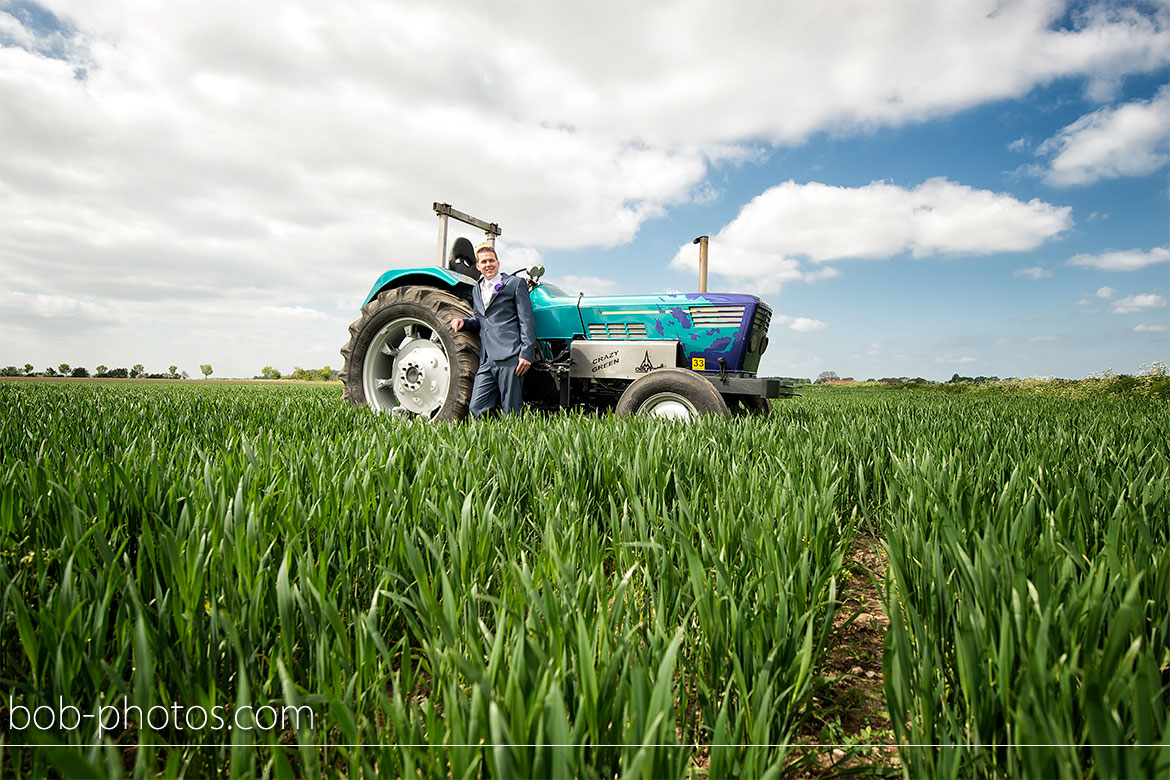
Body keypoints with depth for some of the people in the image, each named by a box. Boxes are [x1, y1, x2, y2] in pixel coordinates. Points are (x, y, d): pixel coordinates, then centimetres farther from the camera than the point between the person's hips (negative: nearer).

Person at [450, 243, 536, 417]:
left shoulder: (515, 283, 6)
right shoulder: (476, 290, 25)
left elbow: (527, 321, -1)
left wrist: (526, 353, -11)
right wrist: (463, 322, 7)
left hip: (509, 357, -6)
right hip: (487, 361, 6)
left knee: (510, 413, -5)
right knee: (476, 410, -4)